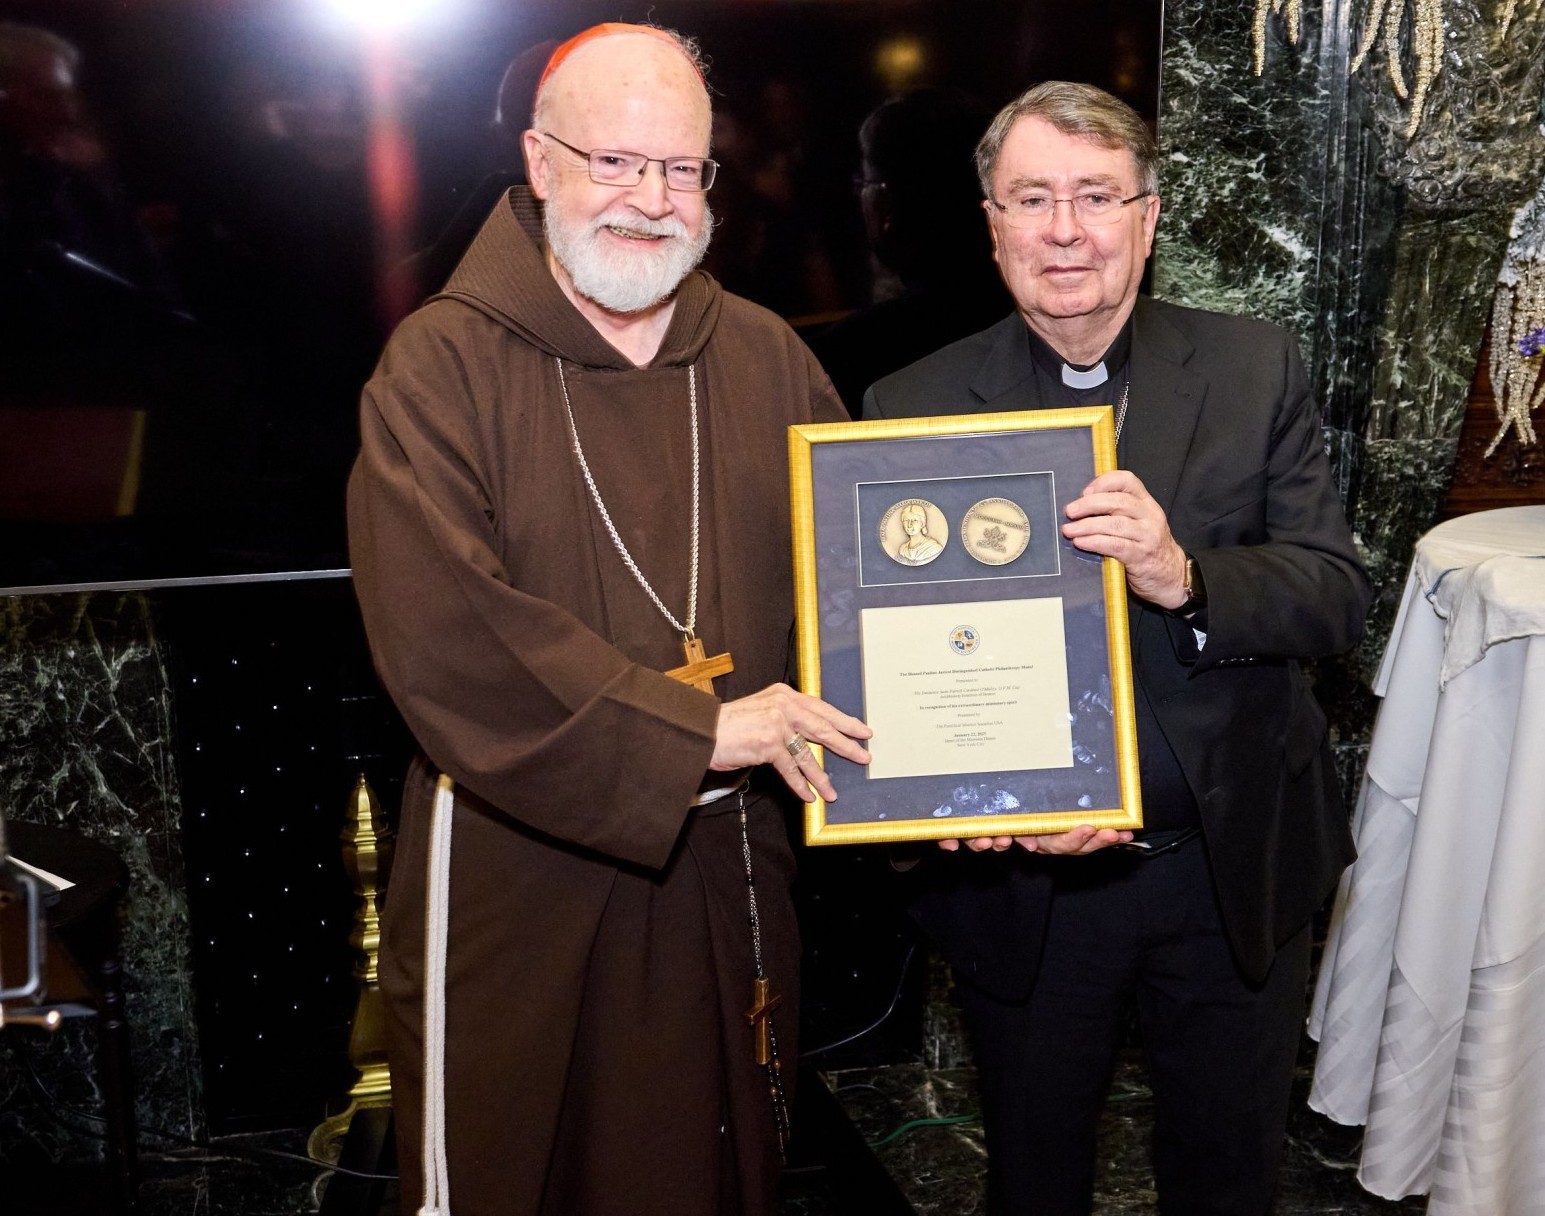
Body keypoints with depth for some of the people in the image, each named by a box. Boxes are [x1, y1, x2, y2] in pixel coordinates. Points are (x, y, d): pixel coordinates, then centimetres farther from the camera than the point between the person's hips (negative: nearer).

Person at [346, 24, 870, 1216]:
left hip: (729, 868, 4)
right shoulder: (444, 365, -9)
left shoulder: (769, 359, 5)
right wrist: (694, 731, -22)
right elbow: (439, 635, -21)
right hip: (519, 879, -3)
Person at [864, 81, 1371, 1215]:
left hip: (1237, 870, 1)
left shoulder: (1257, 371, -4)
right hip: (1025, 882, -1)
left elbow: (1339, 596, -9)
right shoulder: (913, 408, -8)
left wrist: (1185, 578, -28)